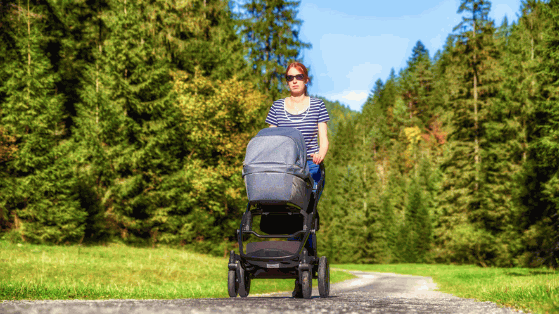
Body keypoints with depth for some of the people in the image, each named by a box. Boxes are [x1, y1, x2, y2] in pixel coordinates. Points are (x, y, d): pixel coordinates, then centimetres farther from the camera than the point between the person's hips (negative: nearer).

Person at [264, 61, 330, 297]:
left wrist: (321, 153, -17)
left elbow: (324, 139, 4)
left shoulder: (317, 105, 9)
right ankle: (298, 279, 3)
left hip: (311, 169, -2)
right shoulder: (277, 107, 13)